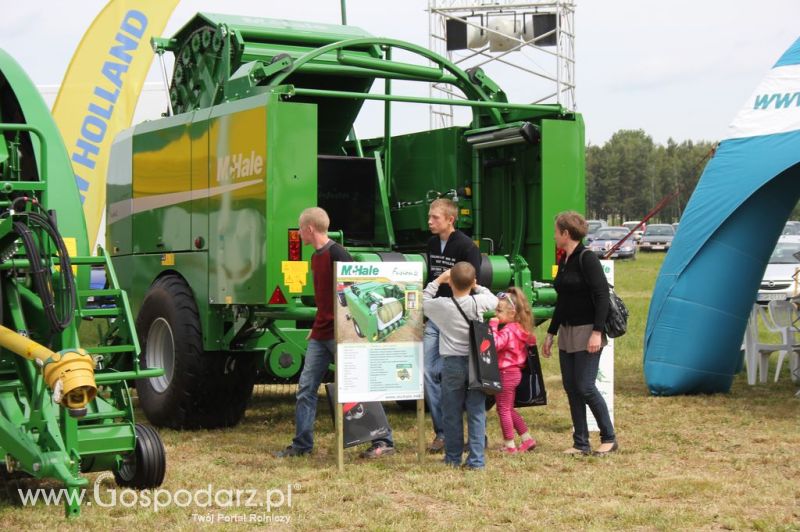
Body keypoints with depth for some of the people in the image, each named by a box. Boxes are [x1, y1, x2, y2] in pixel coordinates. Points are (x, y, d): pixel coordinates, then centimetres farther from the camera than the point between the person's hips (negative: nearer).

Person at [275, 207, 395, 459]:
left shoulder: (337, 253, -14)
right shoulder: (316, 257, 14)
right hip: (320, 334, 9)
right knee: (306, 386, 8)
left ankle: (383, 441, 3)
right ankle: (301, 444, 15)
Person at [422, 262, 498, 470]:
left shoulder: (442, 305, -9)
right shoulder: (479, 302, -6)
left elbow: (423, 302, 11)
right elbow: (494, 300, 17)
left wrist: (437, 281, 17)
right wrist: (477, 287, 21)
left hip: (452, 363, -1)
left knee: (451, 413, 11)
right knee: (476, 412, 5)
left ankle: (453, 458, 19)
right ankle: (476, 460, 2)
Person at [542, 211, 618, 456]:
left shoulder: (587, 259, -13)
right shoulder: (564, 261, 13)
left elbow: (602, 295, -17)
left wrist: (597, 332, -23)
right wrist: (551, 333, 23)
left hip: (587, 332, -9)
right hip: (567, 333, 9)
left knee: (585, 387, -9)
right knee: (571, 387, 7)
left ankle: (609, 438, 6)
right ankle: (581, 443, 14)